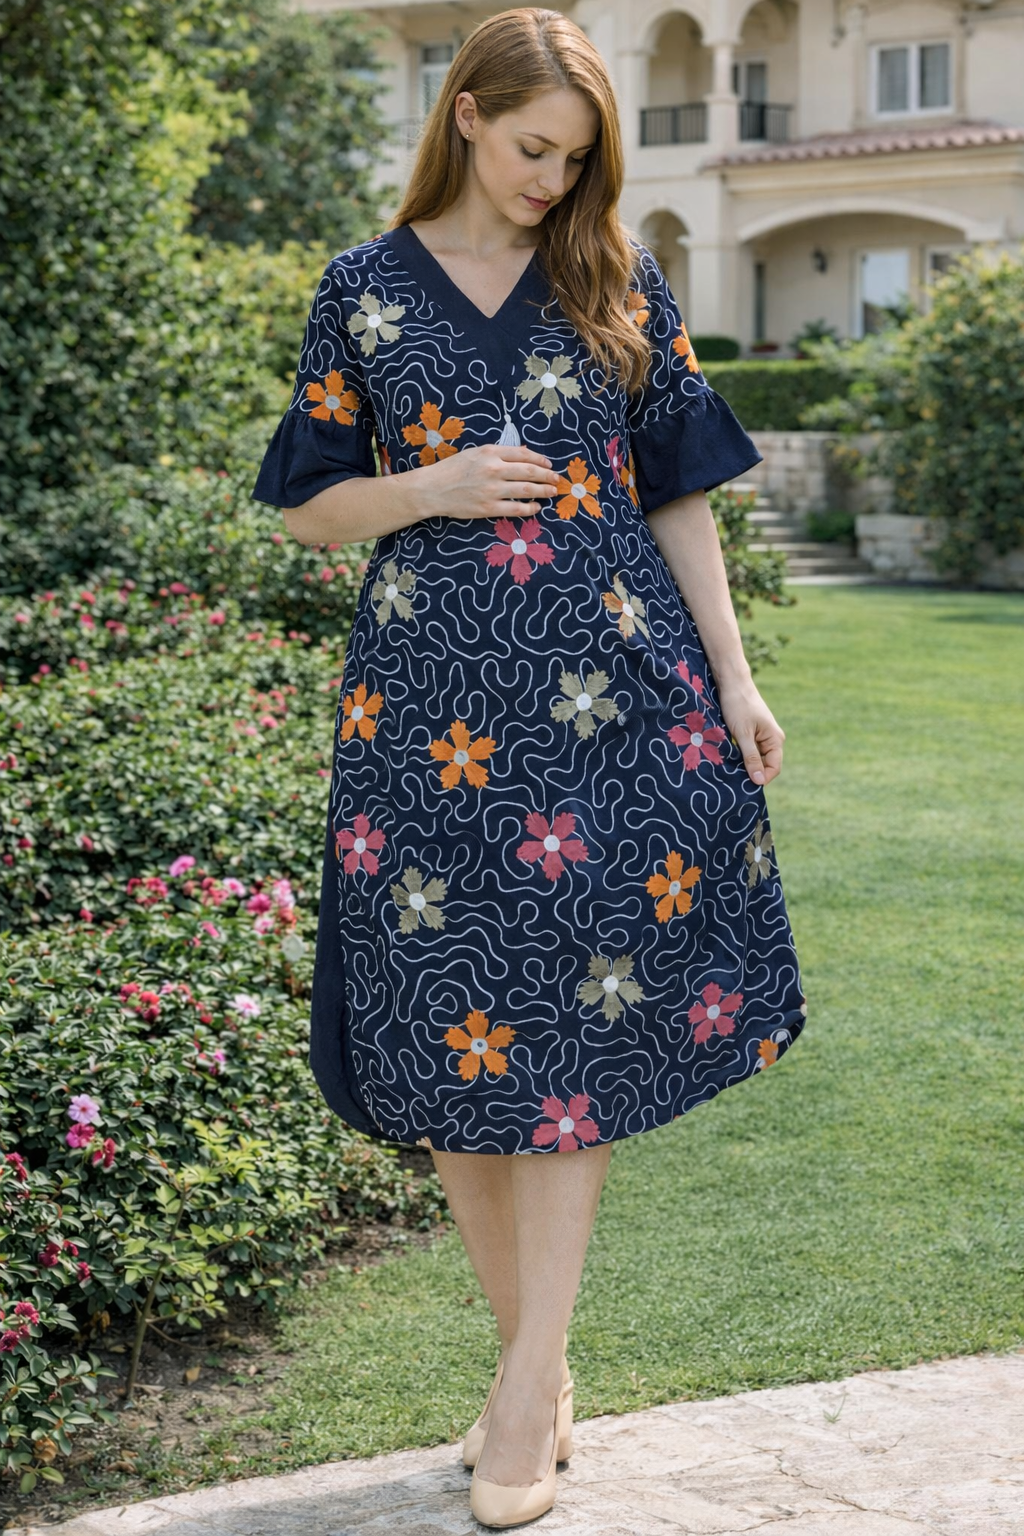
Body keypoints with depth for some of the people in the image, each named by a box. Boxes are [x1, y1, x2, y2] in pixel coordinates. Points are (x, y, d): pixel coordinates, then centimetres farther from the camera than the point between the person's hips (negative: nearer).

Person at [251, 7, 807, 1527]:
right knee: (456, 1027, 2)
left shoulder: (617, 278, 7)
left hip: (605, 681, 0)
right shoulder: (367, 289, 6)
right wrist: (438, 487, -10)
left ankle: (527, 1389, -1)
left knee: (573, 1019, -6)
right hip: (433, 697, 1)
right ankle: (538, 1362, 17)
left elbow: (677, 490, 8)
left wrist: (733, 675, 2)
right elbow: (311, 507, 8)